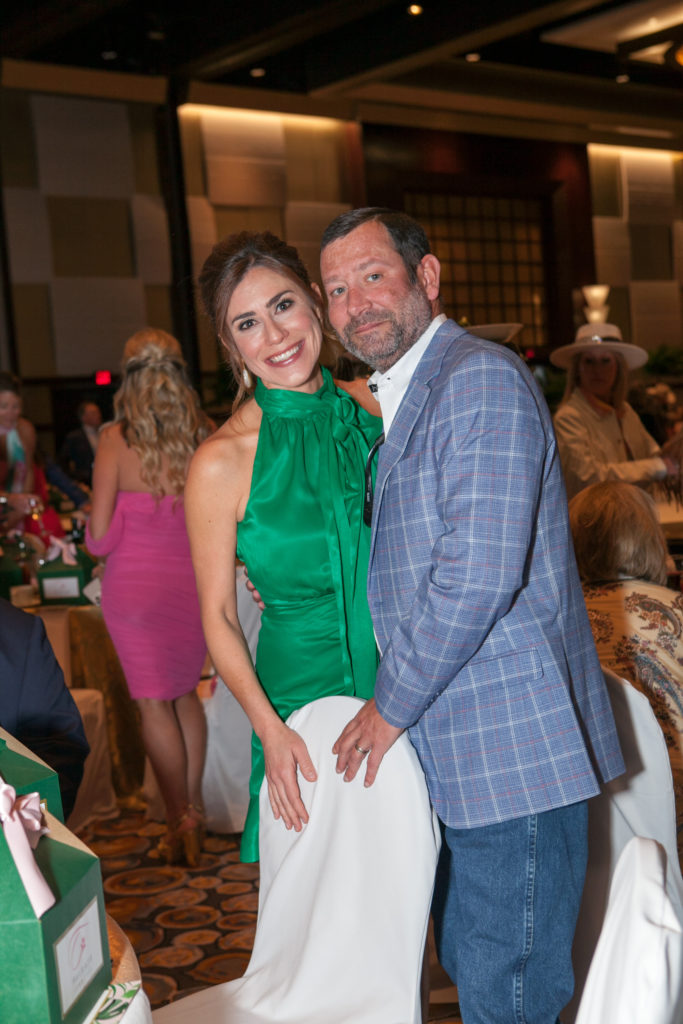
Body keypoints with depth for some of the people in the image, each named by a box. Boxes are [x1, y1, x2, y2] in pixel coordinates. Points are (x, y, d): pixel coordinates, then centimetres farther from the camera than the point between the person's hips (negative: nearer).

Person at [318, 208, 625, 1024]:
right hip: (455, 752, 10)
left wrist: (390, 706, -14)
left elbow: (478, 574, -24)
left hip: (512, 746, -10)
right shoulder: (398, 402, 16)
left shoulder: (480, 379, -15)